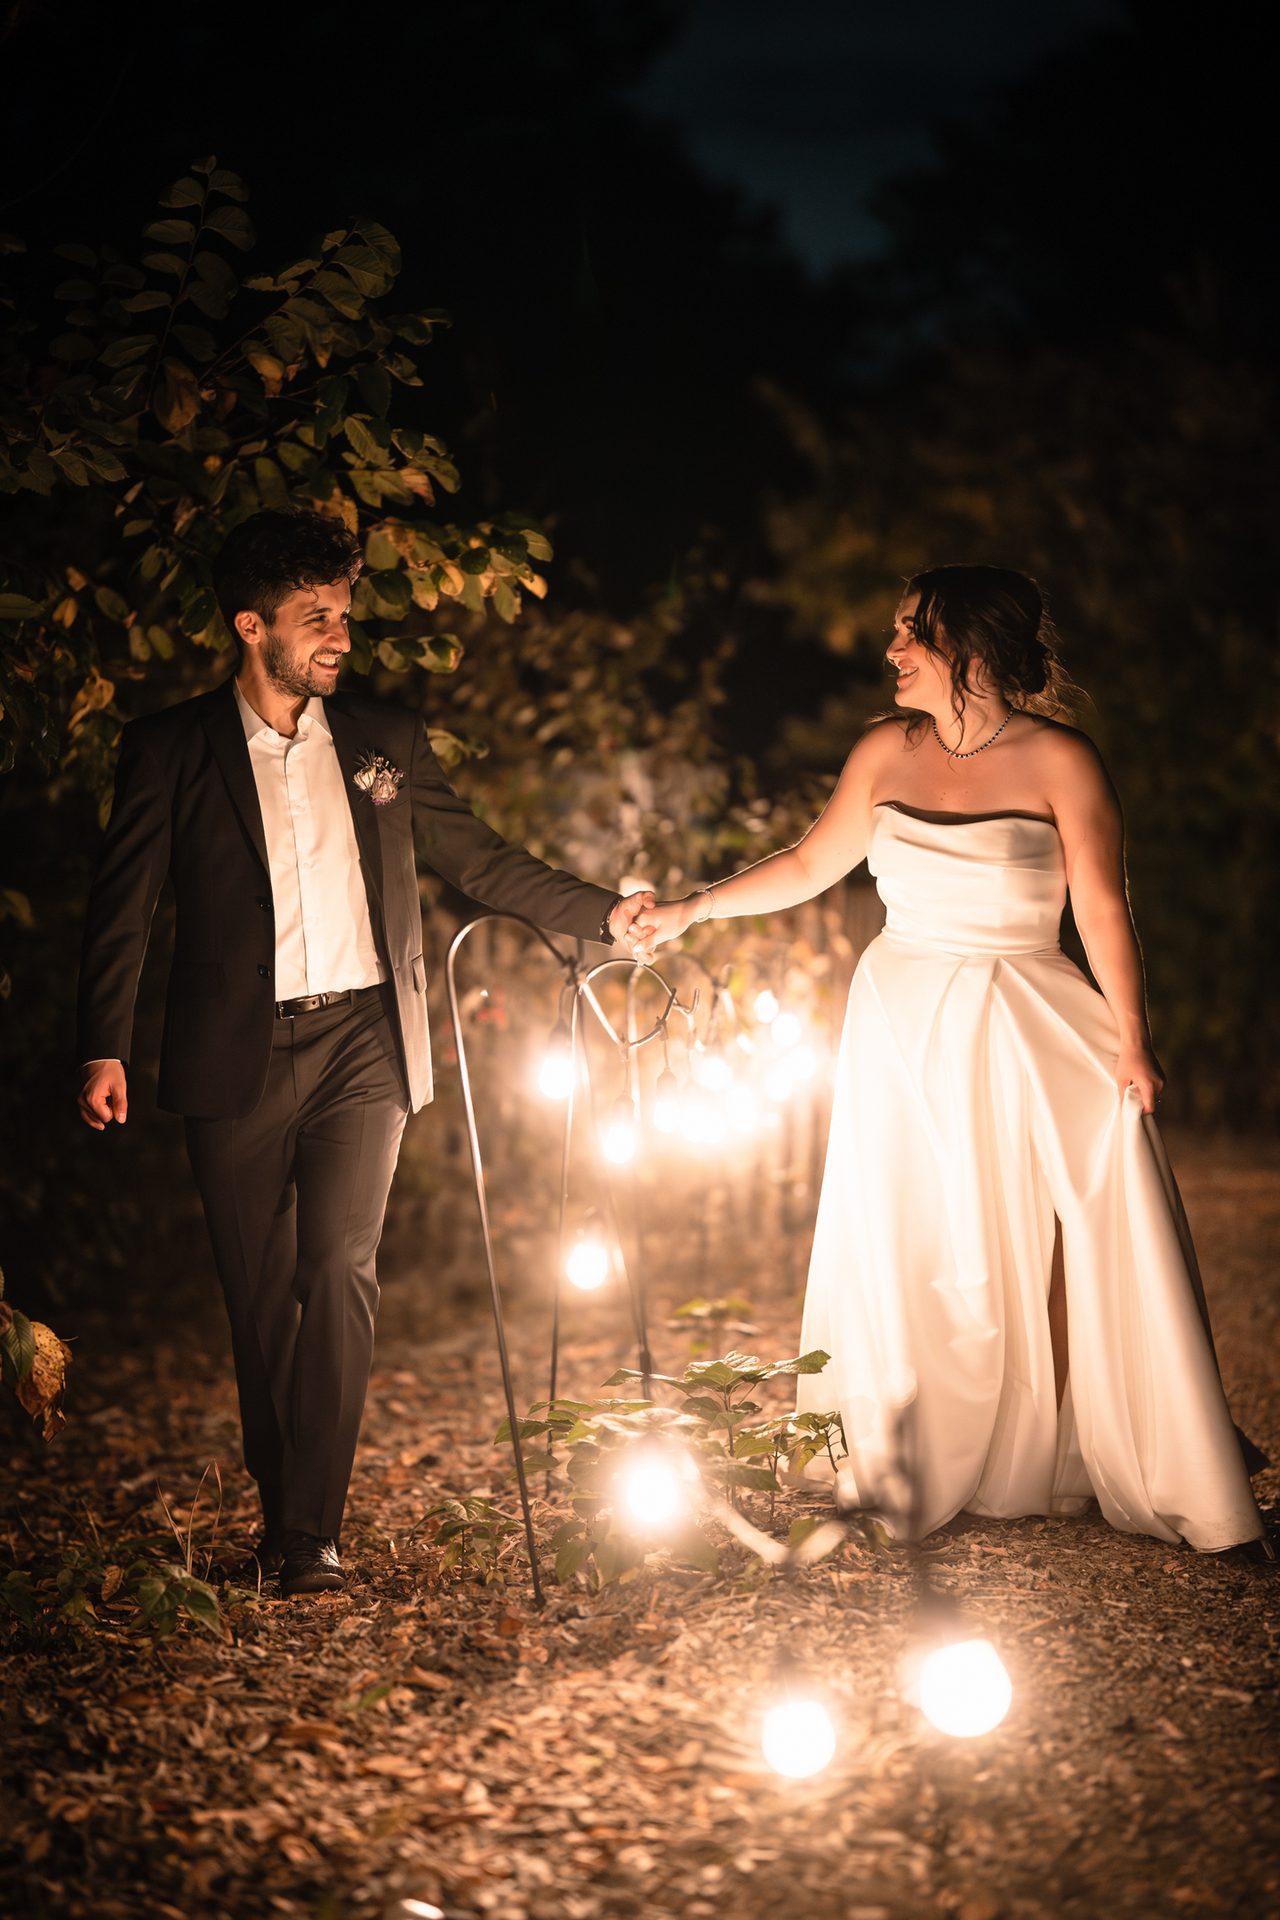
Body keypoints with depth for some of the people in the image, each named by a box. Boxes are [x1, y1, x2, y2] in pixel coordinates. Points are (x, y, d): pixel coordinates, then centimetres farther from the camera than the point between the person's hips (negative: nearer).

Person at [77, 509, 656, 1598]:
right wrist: (105, 1048, -6)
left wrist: (605, 914, 13)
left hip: (361, 1043, 1)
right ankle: (279, 1512, 20)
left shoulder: (386, 740, 10)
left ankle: (312, 1530, -7)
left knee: (340, 1273, -11)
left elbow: (478, 859, 18)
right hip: (238, 1058, -1)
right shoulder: (170, 749, 4)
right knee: (262, 1294, 5)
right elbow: (123, 906, 3)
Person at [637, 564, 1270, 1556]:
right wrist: (690, 910, 8)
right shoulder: (888, 750, 3)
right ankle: (904, 1469, 20)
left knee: (1092, 1254, -5)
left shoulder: (1060, 761, -9)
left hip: (1027, 1038, -3)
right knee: (901, 1250, 6)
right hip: (902, 1028, 4)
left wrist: (1132, 1042, -15)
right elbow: (811, 863, 13)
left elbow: (1104, 912, -9)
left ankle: (1174, 1474, 9)